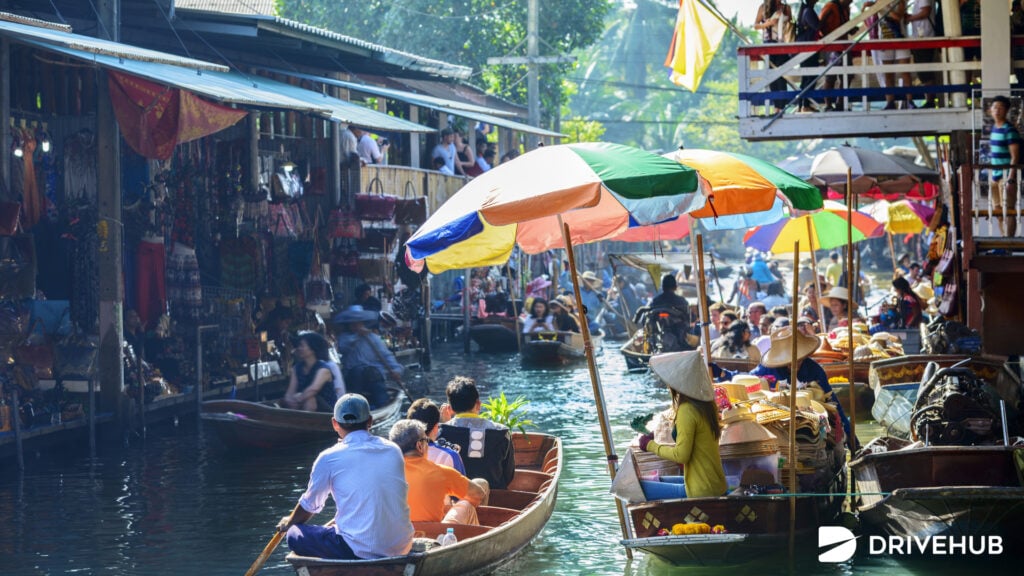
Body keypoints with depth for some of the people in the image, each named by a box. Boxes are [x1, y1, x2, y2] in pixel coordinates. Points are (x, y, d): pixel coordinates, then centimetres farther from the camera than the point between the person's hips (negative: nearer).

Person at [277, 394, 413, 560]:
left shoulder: (329, 458, -3)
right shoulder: (394, 451, 9)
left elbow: (309, 506, 12)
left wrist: (288, 523, 35)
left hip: (360, 552, -6)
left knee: (295, 535, 8)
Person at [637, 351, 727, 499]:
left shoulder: (687, 411, -19)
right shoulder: (706, 404, 5)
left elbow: (681, 455, -20)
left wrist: (651, 445, -6)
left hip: (701, 491, -9)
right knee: (658, 481, 28)